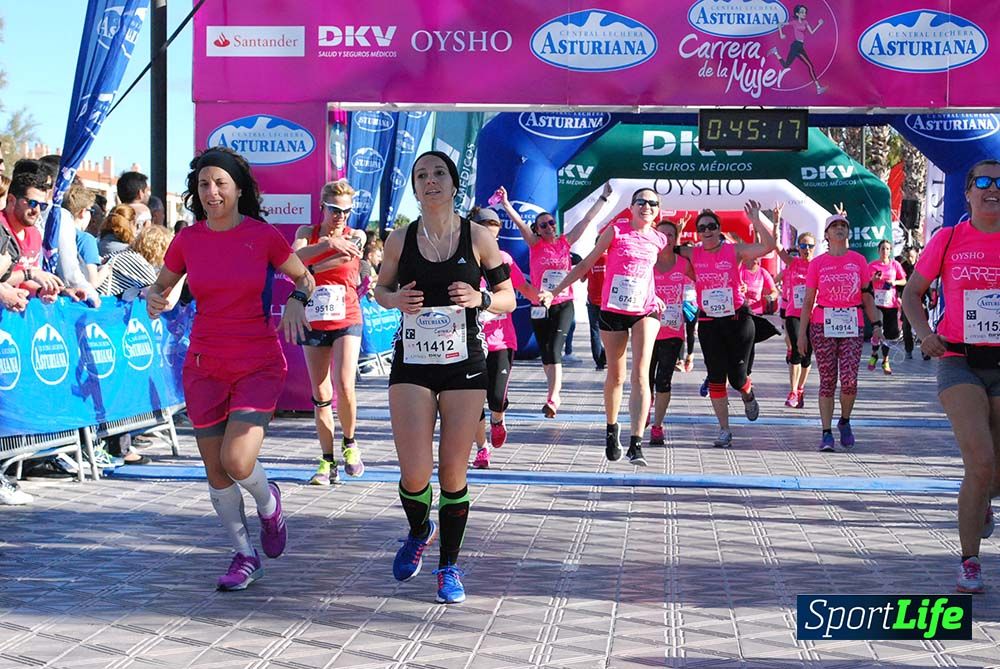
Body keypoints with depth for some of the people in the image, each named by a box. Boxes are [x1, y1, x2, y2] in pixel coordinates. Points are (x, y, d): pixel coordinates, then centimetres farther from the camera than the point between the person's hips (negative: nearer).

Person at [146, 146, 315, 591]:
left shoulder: (263, 236, -6)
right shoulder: (187, 240, 0)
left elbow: (304, 278, 8)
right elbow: (161, 286, 15)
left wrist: (296, 300, -13)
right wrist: (153, 300, -8)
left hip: (258, 363, -3)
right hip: (204, 366, 3)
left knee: (237, 461, -17)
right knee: (216, 471, 5)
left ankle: (268, 501, 18)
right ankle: (245, 556, 24)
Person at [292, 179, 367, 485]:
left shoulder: (356, 237, 3)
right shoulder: (307, 232, 4)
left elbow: (344, 258, -17)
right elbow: (295, 257, -17)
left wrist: (309, 268, -15)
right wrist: (327, 244, -33)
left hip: (347, 320, -2)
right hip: (314, 322, 2)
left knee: (344, 387, -16)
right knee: (320, 395, 3)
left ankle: (349, 443, 9)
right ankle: (328, 461, 9)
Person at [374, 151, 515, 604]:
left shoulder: (477, 238, -1)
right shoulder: (400, 239, 1)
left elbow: (507, 298, 5)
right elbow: (381, 290, 14)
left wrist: (480, 299, -16)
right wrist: (397, 300, -9)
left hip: (464, 366, 0)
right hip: (411, 366, 0)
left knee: (453, 474, 1)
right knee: (414, 475, -7)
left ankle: (449, 566, 18)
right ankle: (419, 531, 27)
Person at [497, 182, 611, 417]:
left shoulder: (565, 242, 5)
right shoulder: (535, 245, 2)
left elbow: (587, 220, 6)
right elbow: (520, 223, -12)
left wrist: (604, 197, 6)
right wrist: (506, 204, -26)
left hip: (563, 305, -1)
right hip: (540, 306, 1)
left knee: (554, 350, -14)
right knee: (545, 353, 8)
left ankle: (552, 399, -18)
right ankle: (556, 393, 25)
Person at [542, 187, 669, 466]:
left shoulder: (658, 240, 5)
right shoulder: (616, 230, -3)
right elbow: (586, 264, 1)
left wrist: (656, 298, 9)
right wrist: (554, 292, -1)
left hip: (645, 311, 1)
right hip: (613, 309, -1)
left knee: (640, 374, -14)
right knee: (615, 376, 9)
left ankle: (636, 443, -21)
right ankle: (612, 429, 34)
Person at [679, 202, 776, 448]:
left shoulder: (734, 250, -5)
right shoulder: (692, 255, 2)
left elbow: (768, 246, -14)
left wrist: (756, 221, -21)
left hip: (737, 319, -2)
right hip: (708, 323, 2)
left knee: (737, 377, -1)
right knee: (716, 378, 0)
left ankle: (748, 395, 38)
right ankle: (724, 430, 9)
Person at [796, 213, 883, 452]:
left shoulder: (858, 260, 7)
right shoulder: (817, 263, 4)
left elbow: (867, 295, 10)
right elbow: (808, 300, 5)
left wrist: (876, 323, 1)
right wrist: (802, 332, 1)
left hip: (852, 326, 0)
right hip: (823, 325, 0)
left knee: (849, 380, -11)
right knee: (827, 381, -1)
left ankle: (844, 422, 15)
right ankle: (826, 433, 4)